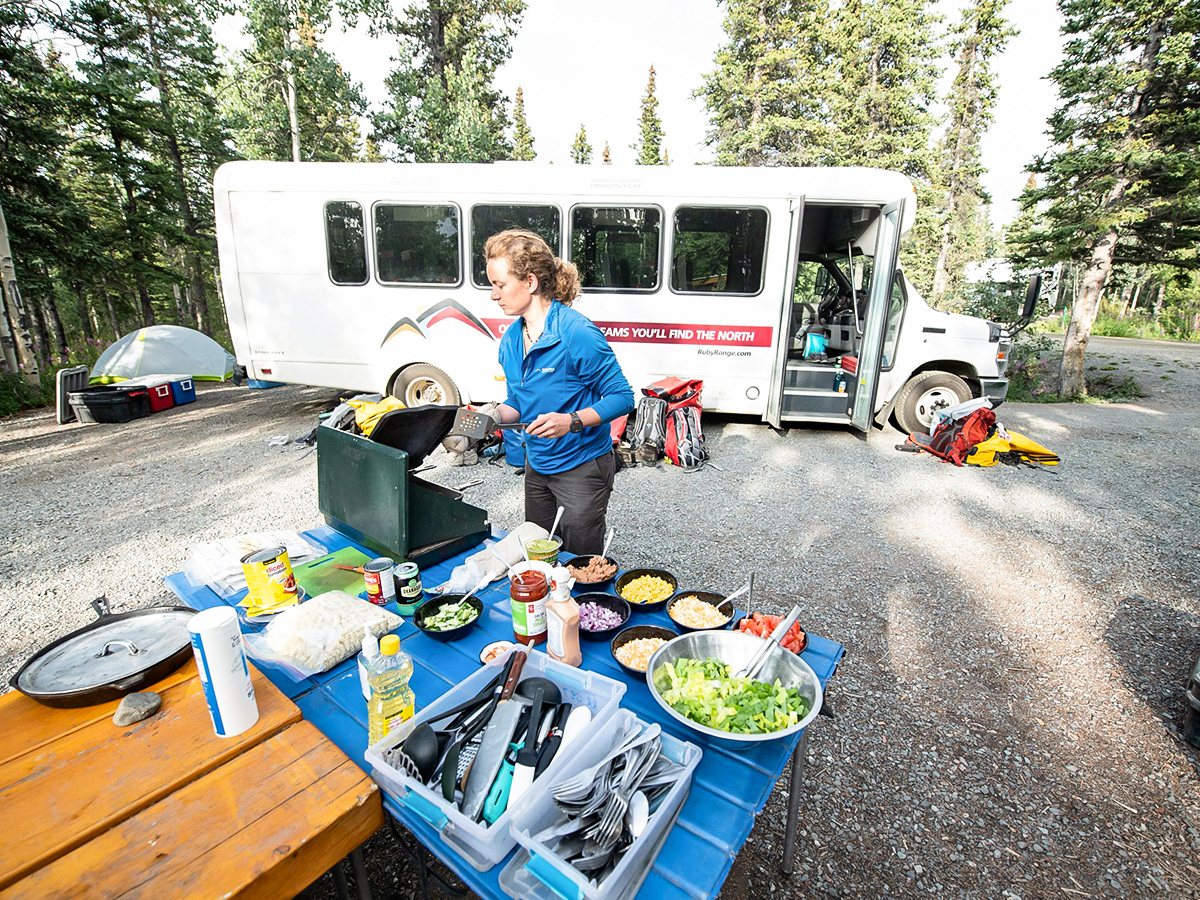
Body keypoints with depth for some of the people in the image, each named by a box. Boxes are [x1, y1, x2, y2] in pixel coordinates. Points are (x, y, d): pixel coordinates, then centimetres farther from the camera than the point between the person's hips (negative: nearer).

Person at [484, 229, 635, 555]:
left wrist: (572, 421, -32)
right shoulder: (510, 339, 2)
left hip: (582, 469, -7)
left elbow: (622, 397, -18)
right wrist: (494, 415, -9)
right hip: (536, 466, 7)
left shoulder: (577, 332, -21)